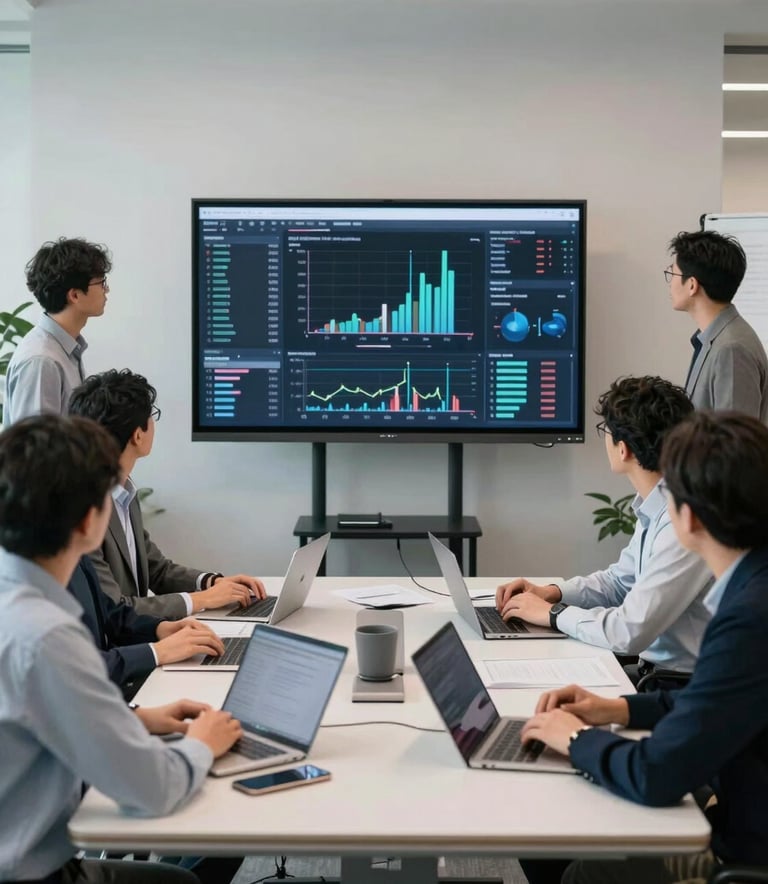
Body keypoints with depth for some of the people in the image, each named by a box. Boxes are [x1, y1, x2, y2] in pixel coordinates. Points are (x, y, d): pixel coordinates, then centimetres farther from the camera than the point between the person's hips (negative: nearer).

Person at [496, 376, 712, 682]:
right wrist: (552, 592, 4)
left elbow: (630, 632, -27)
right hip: (655, 668, 8)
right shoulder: (657, 508, 4)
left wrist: (554, 613, -12)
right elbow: (620, 581, 19)